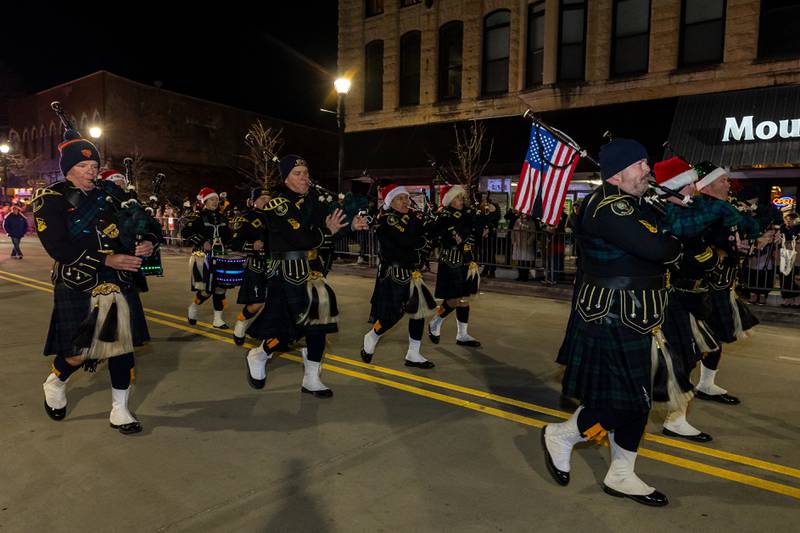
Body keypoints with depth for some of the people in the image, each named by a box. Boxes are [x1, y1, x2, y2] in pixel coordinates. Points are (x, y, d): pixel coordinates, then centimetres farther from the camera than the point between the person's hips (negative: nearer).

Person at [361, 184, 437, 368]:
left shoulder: (411, 217, 13)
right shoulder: (386, 219, -12)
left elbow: (423, 238, 10)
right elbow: (407, 240, -24)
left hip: (412, 273, 8)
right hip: (394, 274, -8)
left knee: (420, 310, 6)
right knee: (394, 313, -7)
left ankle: (413, 355, 16)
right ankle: (371, 338, 21)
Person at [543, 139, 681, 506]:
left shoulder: (635, 205, 14)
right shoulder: (607, 206, -20)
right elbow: (656, 248, -27)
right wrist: (675, 245, -7)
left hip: (632, 320, 10)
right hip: (612, 321, -10)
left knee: (635, 399, 15)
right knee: (623, 401, -3)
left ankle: (621, 476, 28)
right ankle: (560, 436, 19)